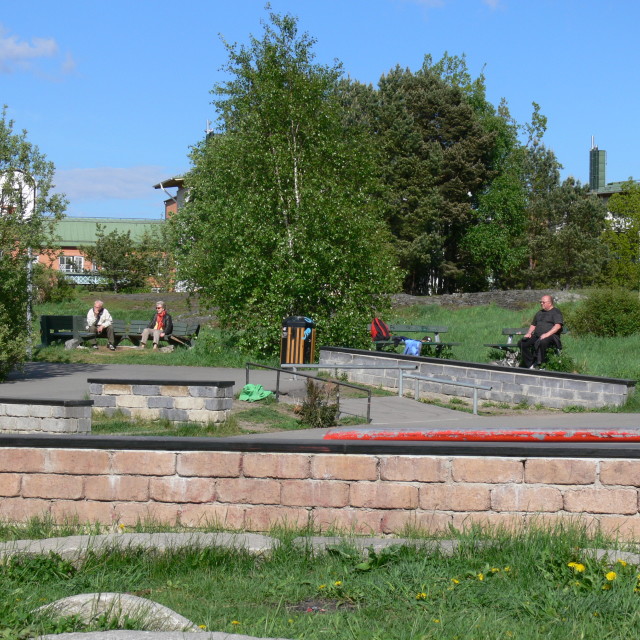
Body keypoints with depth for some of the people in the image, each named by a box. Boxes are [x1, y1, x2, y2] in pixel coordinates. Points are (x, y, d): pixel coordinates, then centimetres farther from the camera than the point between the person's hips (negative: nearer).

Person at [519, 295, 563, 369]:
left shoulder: (556, 312, 4)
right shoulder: (540, 313, 29)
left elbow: (558, 326, -11)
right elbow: (533, 325, 34)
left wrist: (548, 334, -24)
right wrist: (529, 333, 11)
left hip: (550, 336, -7)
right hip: (536, 336, 8)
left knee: (541, 342, -42)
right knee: (522, 343, -17)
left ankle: (537, 365, -36)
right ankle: (530, 365, -19)